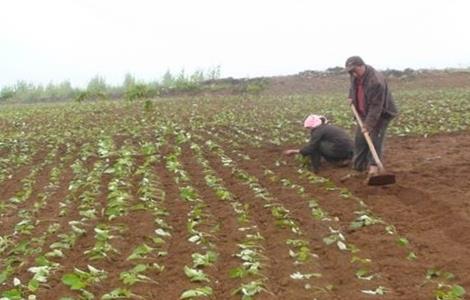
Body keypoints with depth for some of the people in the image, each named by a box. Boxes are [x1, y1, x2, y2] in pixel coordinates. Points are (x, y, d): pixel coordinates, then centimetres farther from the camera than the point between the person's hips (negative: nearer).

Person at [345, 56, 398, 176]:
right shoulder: (355, 76, -6)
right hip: (364, 114, 7)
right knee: (359, 140, 4)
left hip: (381, 114, -7)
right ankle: (358, 167, 11)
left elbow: (376, 106, -31)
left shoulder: (376, 81, -32)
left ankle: (374, 166, -13)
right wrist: (351, 96, 7)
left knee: (375, 140, -16)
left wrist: (369, 125, -32)